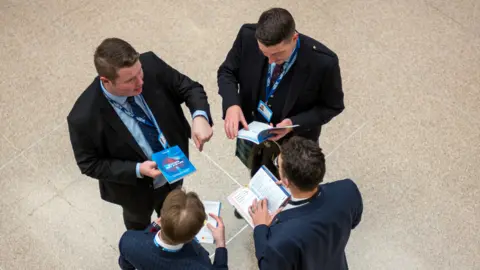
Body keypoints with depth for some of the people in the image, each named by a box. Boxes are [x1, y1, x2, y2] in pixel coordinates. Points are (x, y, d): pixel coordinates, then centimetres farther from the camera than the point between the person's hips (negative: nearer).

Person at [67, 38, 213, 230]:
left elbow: (189, 88, -16)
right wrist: (136, 170, -32)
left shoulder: (150, 65, -30)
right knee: (139, 223, 33)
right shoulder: (84, 117, -37)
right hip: (137, 187, -3)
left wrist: (200, 116, -37)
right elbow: (90, 164, -21)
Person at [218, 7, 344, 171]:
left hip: (295, 139, -2)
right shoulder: (248, 36, -28)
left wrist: (294, 124, -32)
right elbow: (227, 72, -10)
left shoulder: (323, 62, -36)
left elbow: (332, 106, -17)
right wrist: (231, 105, -31)